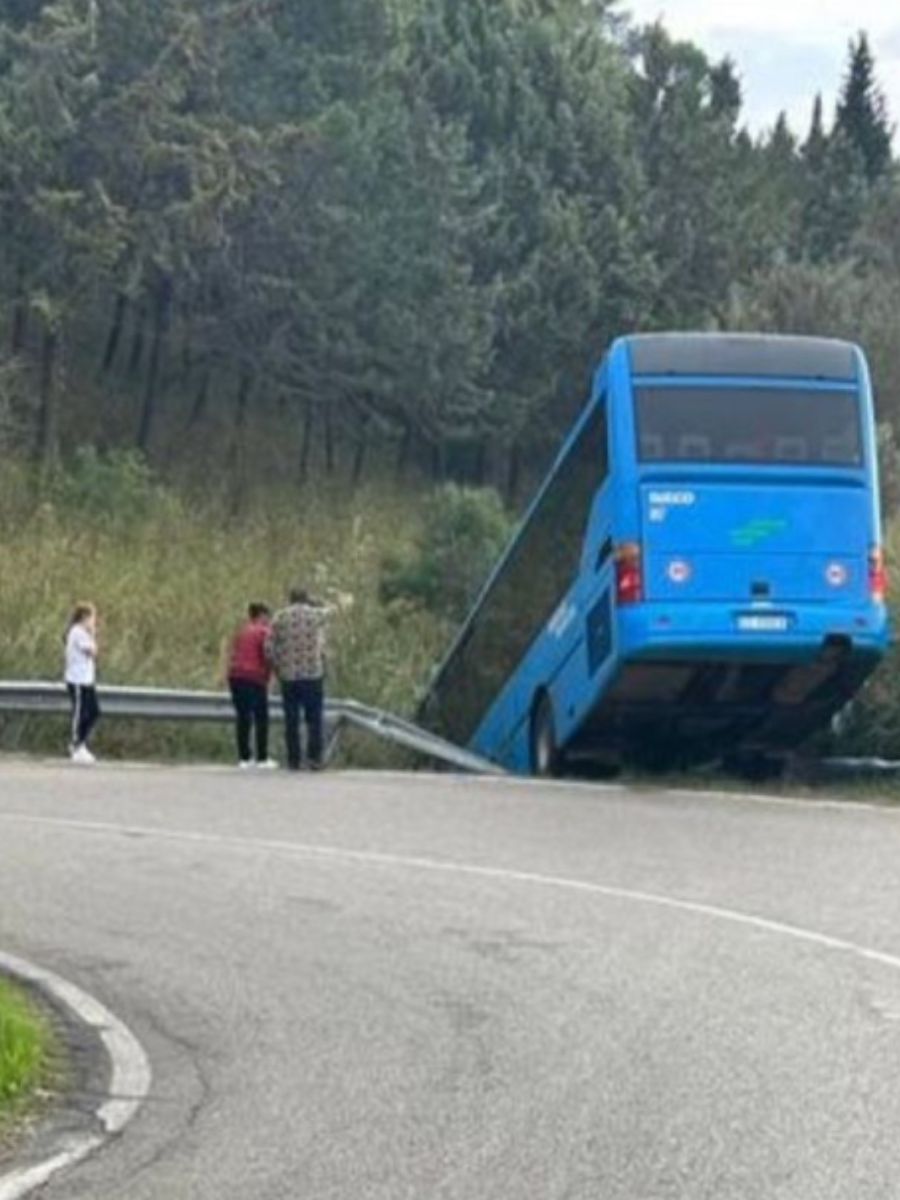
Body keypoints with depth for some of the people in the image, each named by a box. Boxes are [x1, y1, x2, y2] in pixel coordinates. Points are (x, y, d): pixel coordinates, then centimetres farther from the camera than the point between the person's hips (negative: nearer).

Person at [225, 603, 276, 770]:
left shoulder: (240, 632, 17)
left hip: (235, 676, 6)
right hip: (255, 677, -6)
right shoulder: (264, 632, -3)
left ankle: (244, 758, 8)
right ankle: (262, 759, 0)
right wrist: (267, 675, 5)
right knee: (261, 718, 1)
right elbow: (267, 656, -7)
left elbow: (233, 655, 14)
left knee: (242, 717, 9)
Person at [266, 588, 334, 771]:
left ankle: (294, 760, 6)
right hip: (313, 674, -1)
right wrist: (312, 602, 31)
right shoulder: (316, 614, 0)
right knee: (314, 719, 3)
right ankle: (315, 759, -1)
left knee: (291, 720, 6)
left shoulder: (280, 617, 3)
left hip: (288, 675, 1)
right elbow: (329, 610, 24)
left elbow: (269, 648, -2)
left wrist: (278, 668, 9)